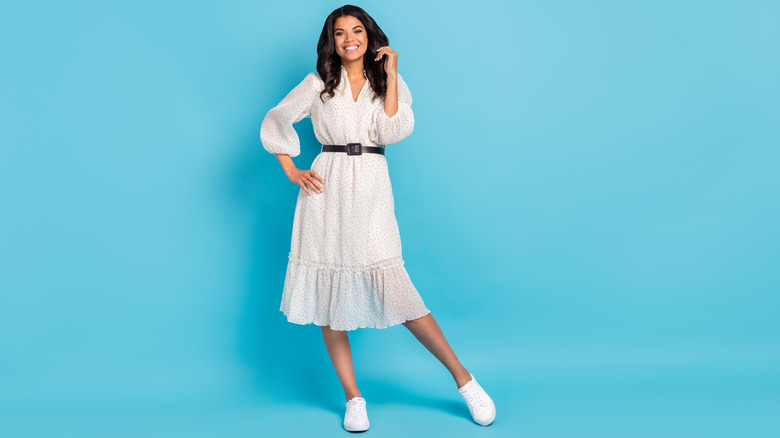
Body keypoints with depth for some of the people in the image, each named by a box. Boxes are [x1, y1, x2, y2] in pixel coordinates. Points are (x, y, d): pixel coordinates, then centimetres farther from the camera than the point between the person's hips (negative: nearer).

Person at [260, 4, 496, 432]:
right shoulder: (318, 84, 10)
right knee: (328, 294, 2)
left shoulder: (390, 83, 11)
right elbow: (275, 120, 14)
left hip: (371, 191, -1)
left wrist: (390, 74, -4)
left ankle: (463, 377, 3)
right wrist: (291, 171, 5)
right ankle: (353, 397, 14)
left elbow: (393, 131, -6)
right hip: (326, 190, 2)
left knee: (395, 291, -11)